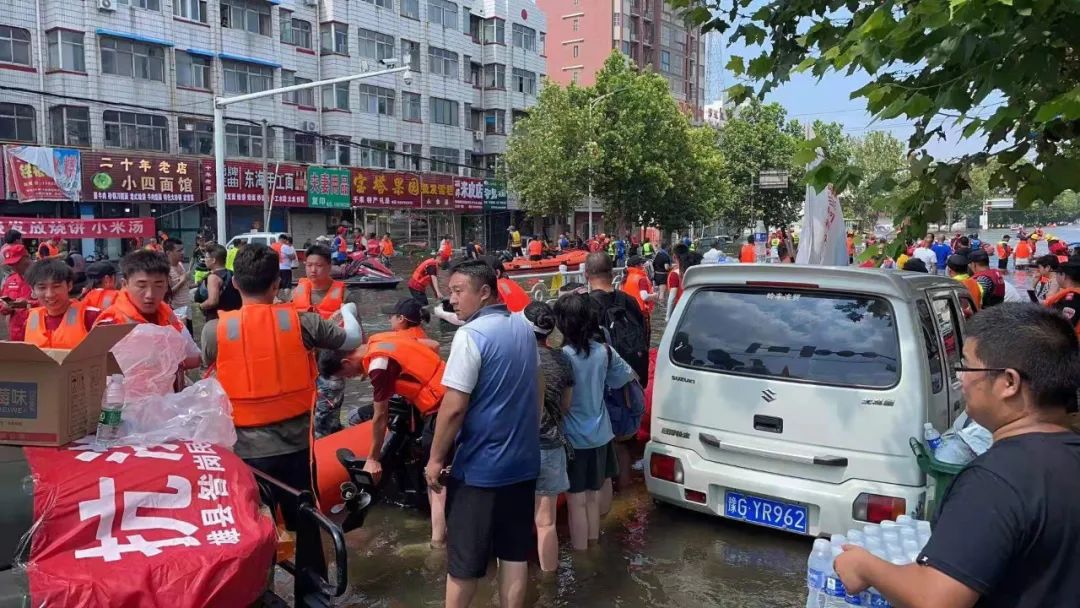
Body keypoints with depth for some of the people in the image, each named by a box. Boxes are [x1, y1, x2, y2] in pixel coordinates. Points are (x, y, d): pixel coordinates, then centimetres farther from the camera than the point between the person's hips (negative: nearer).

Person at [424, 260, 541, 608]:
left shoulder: (471, 335, -19)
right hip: (522, 461, 7)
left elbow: (454, 407, -21)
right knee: (515, 552, 15)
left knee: (464, 559, 8)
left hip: (480, 467, -7)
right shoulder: (523, 328, 6)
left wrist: (436, 458, -10)